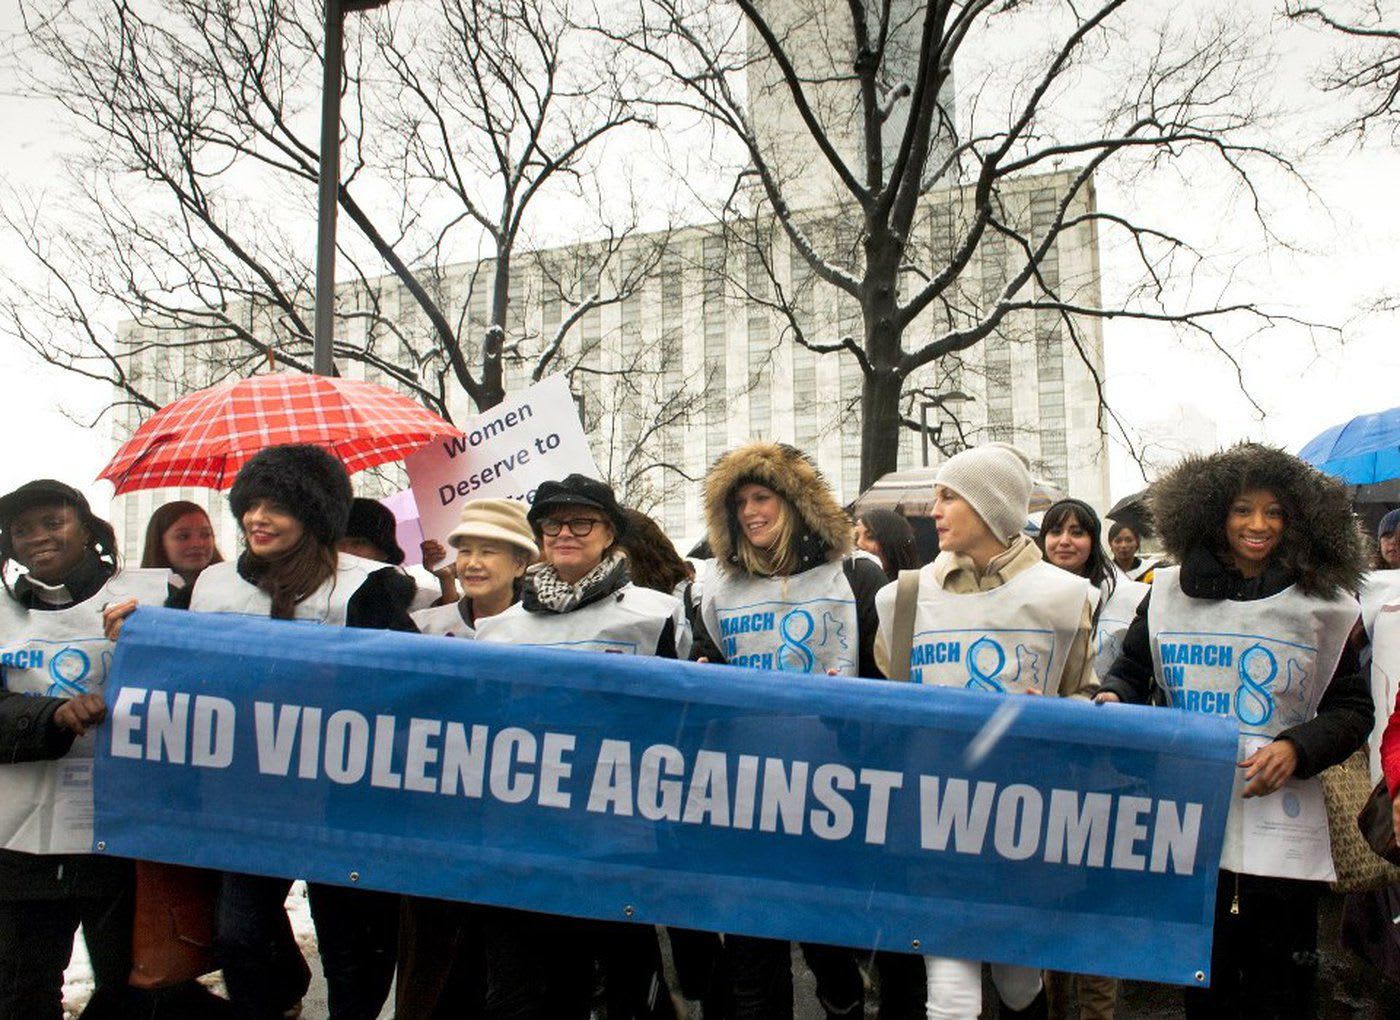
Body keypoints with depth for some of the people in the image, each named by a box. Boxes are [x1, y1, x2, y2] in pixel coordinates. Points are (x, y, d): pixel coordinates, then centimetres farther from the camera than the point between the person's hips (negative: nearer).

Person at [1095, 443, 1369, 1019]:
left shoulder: (1321, 605, 1)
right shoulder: (1169, 592, 4)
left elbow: (1352, 709, 5)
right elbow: (1131, 670, 14)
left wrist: (1296, 748, -13)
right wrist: (1112, 701, -8)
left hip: (1280, 834, -1)